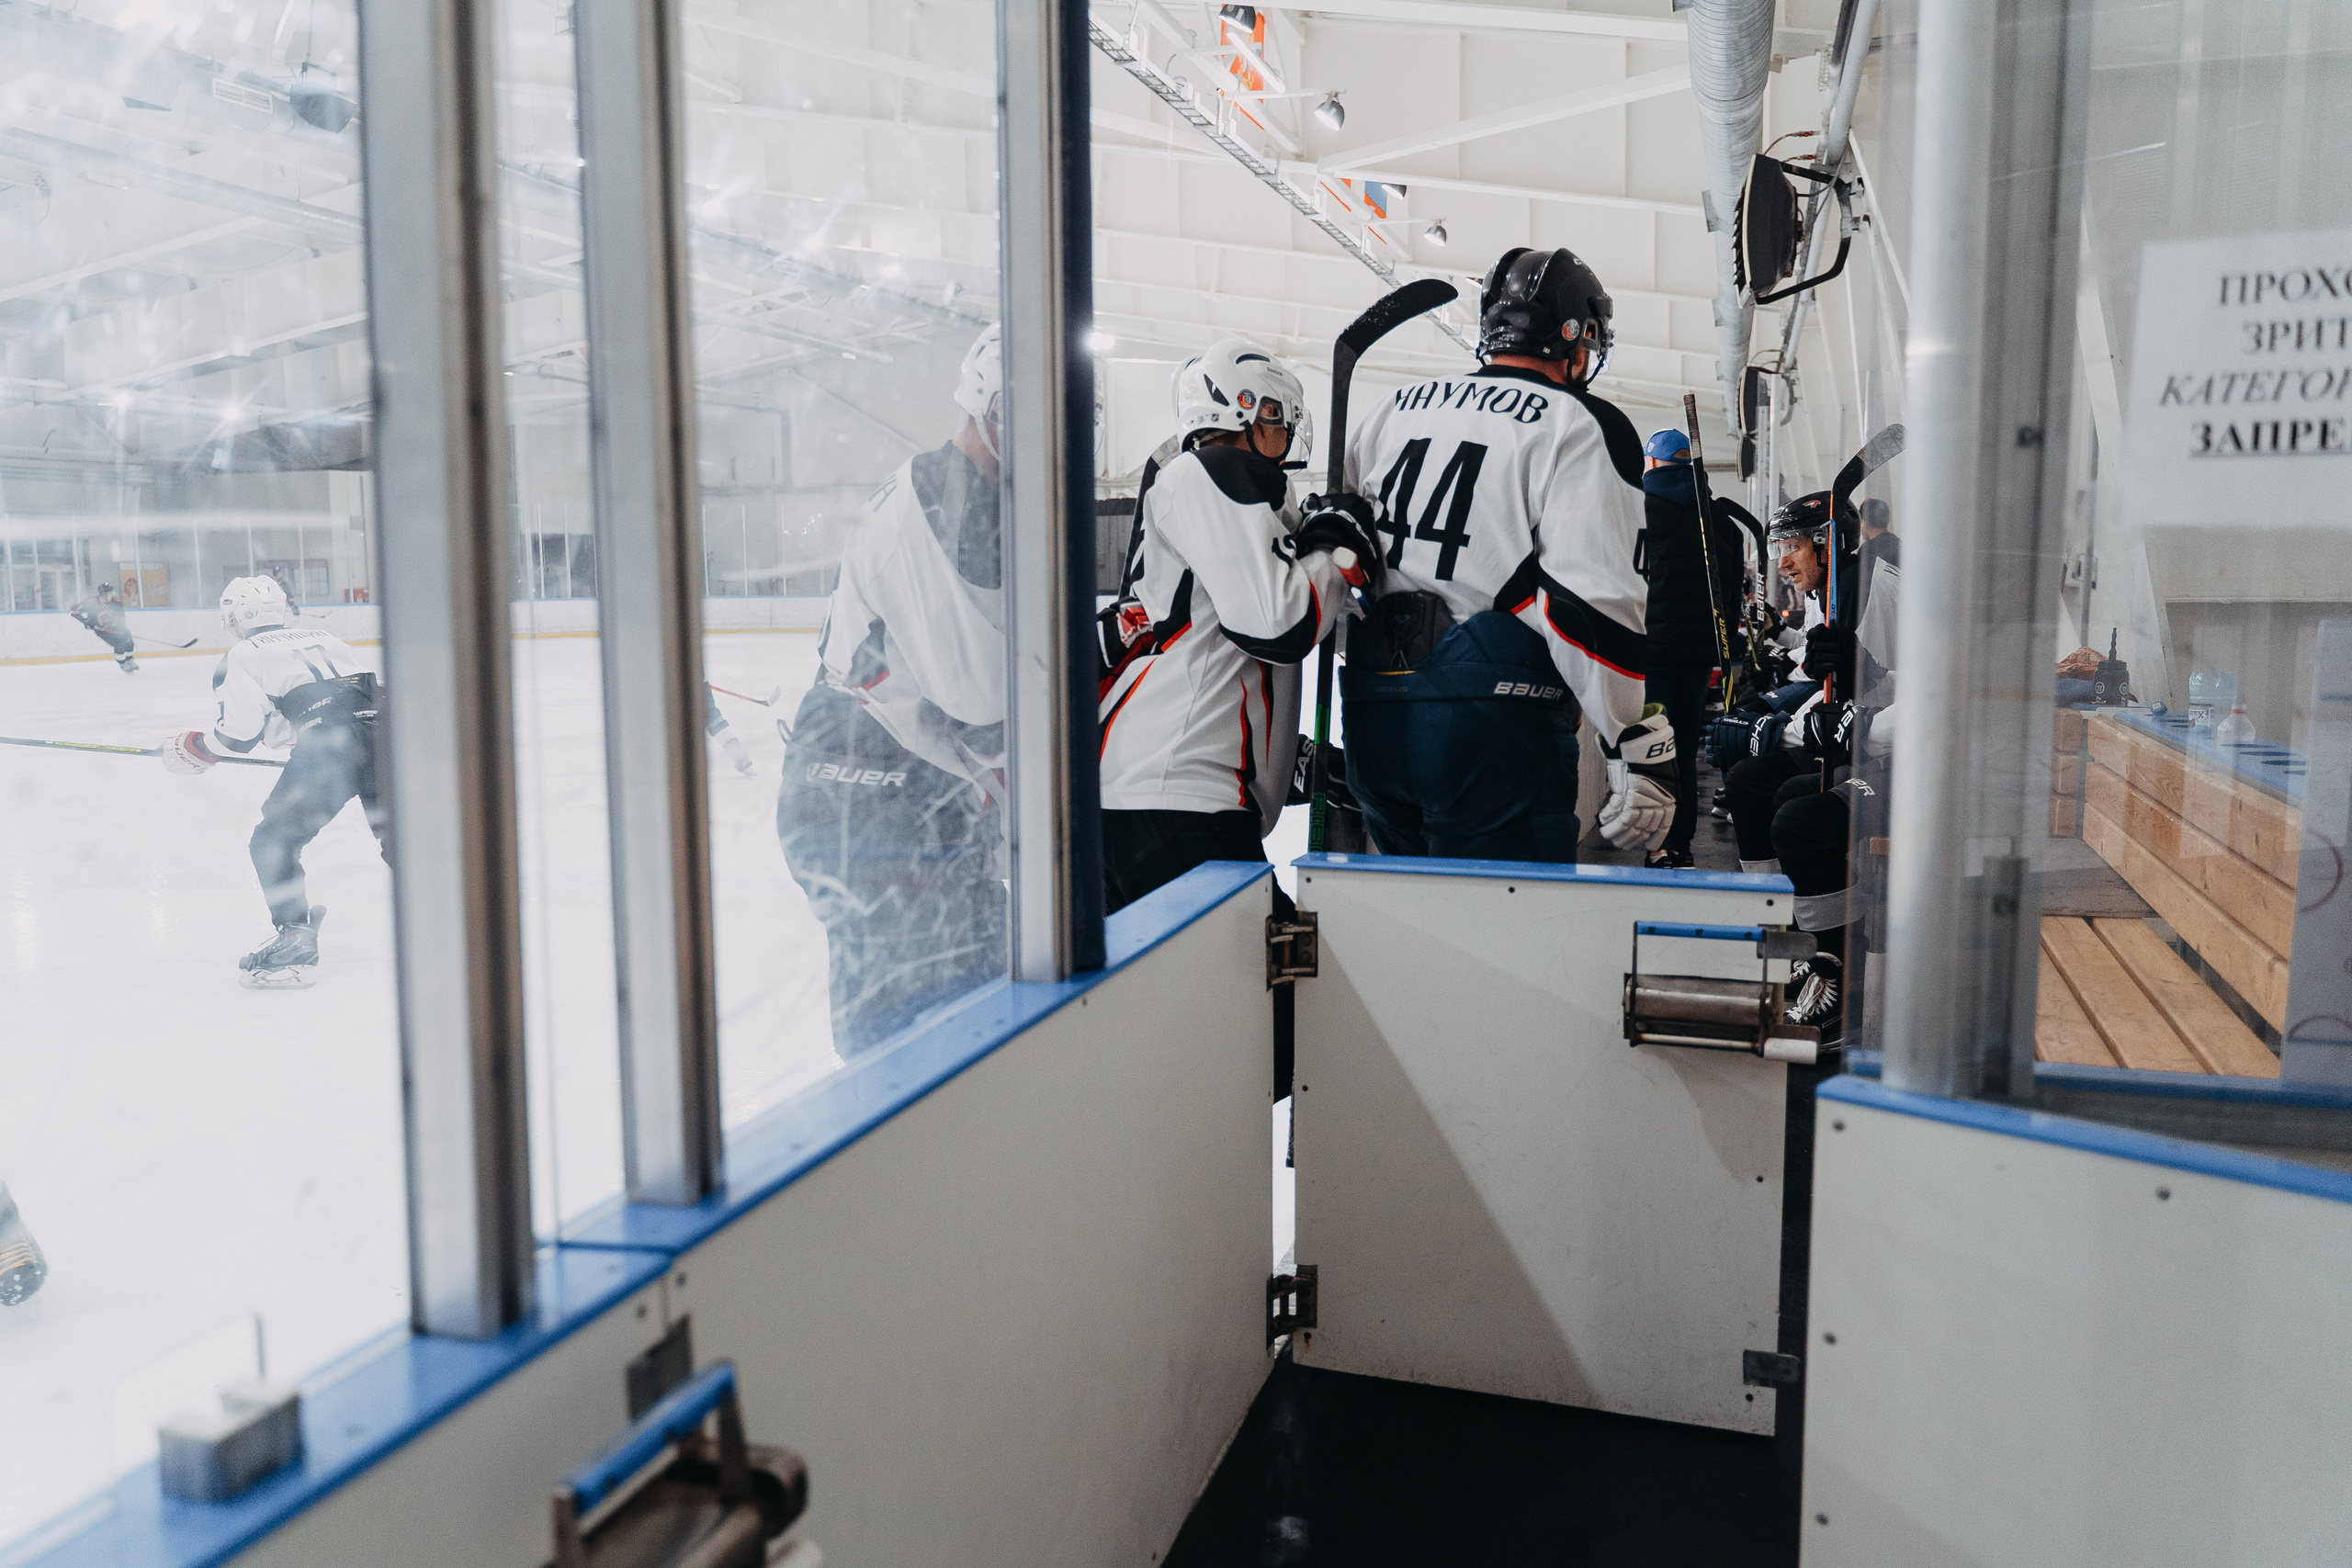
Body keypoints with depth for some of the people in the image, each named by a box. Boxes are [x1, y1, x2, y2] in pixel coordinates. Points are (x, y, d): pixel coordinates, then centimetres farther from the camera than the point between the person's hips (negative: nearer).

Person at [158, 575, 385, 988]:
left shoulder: (243, 655, 13)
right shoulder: (324, 637, 30)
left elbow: (239, 732, 5)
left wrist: (195, 746, 23)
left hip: (328, 743, -6)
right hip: (378, 728, 6)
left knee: (274, 840, 7)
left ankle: (296, 942, -1)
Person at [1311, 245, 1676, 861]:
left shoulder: (1394, 410, 17)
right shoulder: (1582, 426, -3)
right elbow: (1595, 599, -13)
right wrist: (1642, 750, -10)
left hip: (1370, 713, 7)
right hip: (1492, 724, -7)